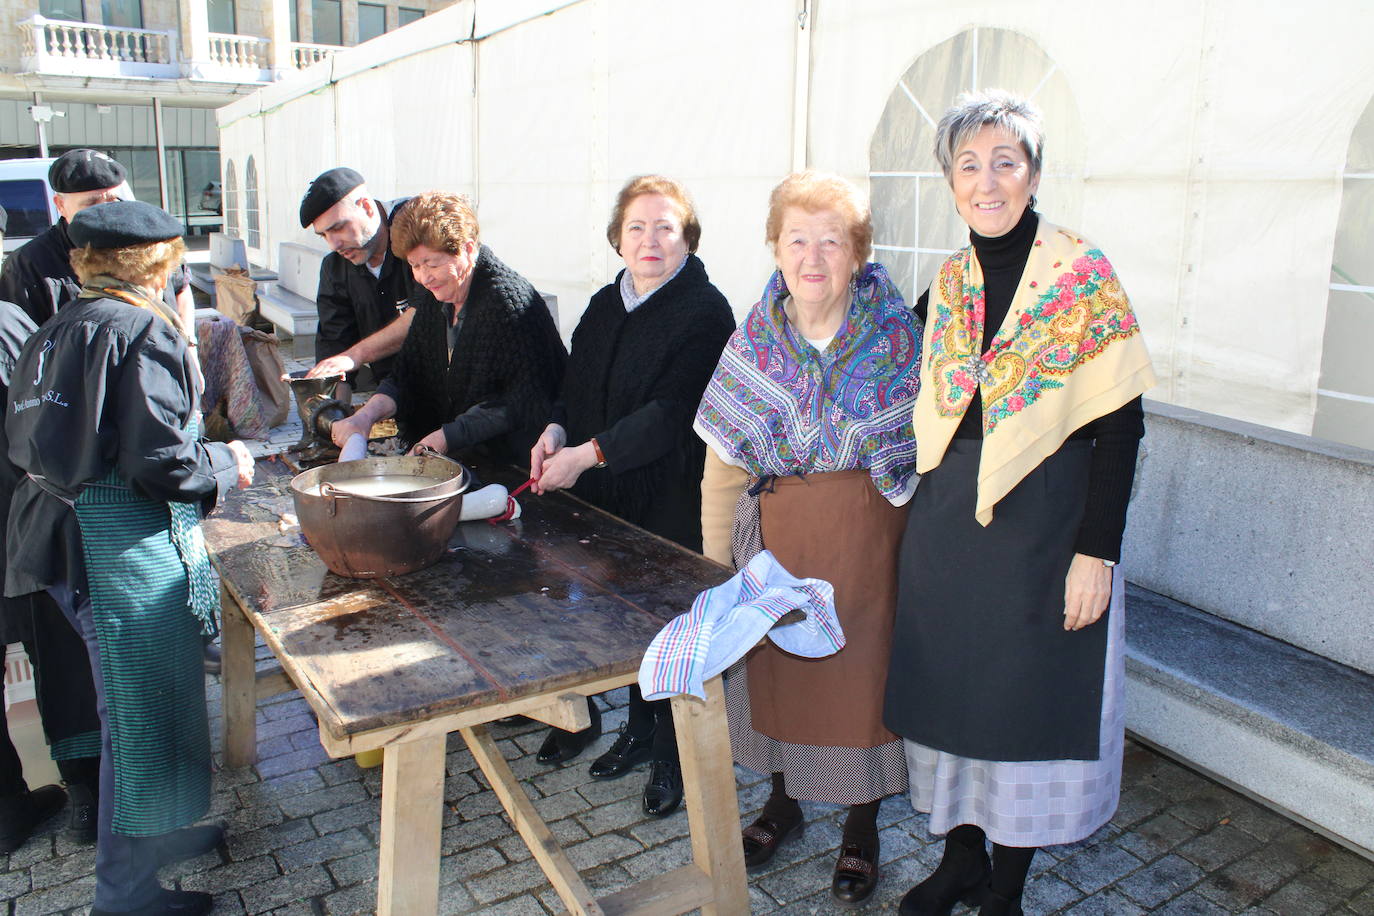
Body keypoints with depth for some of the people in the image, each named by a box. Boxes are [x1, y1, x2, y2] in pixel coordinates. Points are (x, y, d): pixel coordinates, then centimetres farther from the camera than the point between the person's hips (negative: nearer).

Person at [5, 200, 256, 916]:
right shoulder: (143, 331, -16)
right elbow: (159, 463, -22)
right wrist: (227, 463, -4)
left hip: (65, 532, 9)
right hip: (125, 553, -9)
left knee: (132, 708, 23)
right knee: (141, 714, 6)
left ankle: (162, 833, 43)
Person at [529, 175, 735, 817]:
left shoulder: (706, 312, -11)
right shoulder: (605, 305, 11)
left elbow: (673, 410, -19)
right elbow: (578, 384, 16)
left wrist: (589, 452, -22)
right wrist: (557, 430, -5)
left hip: (671, 501, -6)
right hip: (605, 497, 6)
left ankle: (673, 756, 22)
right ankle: (640, 731, 34)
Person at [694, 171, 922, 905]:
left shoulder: (895, 337, -7)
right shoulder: (754, 339, -2)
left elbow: (925, 455, -5)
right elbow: (723, 465, 0)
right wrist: (716, 567, -1)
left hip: (865, 534, -2)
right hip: (776, 531, 2)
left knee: (859, 670, 7)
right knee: (774, 662, 13)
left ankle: (862, 825, 31)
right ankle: (783, 800, 39)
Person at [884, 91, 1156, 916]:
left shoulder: (1083, 273, -9)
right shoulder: (949, 281, 6)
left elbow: (1120, 424, -11)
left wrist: (1096, 551, -15)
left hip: (1044, 527, -4)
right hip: (947, 523, 5)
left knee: (1029, 700, 7)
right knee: (951, 691, 13)